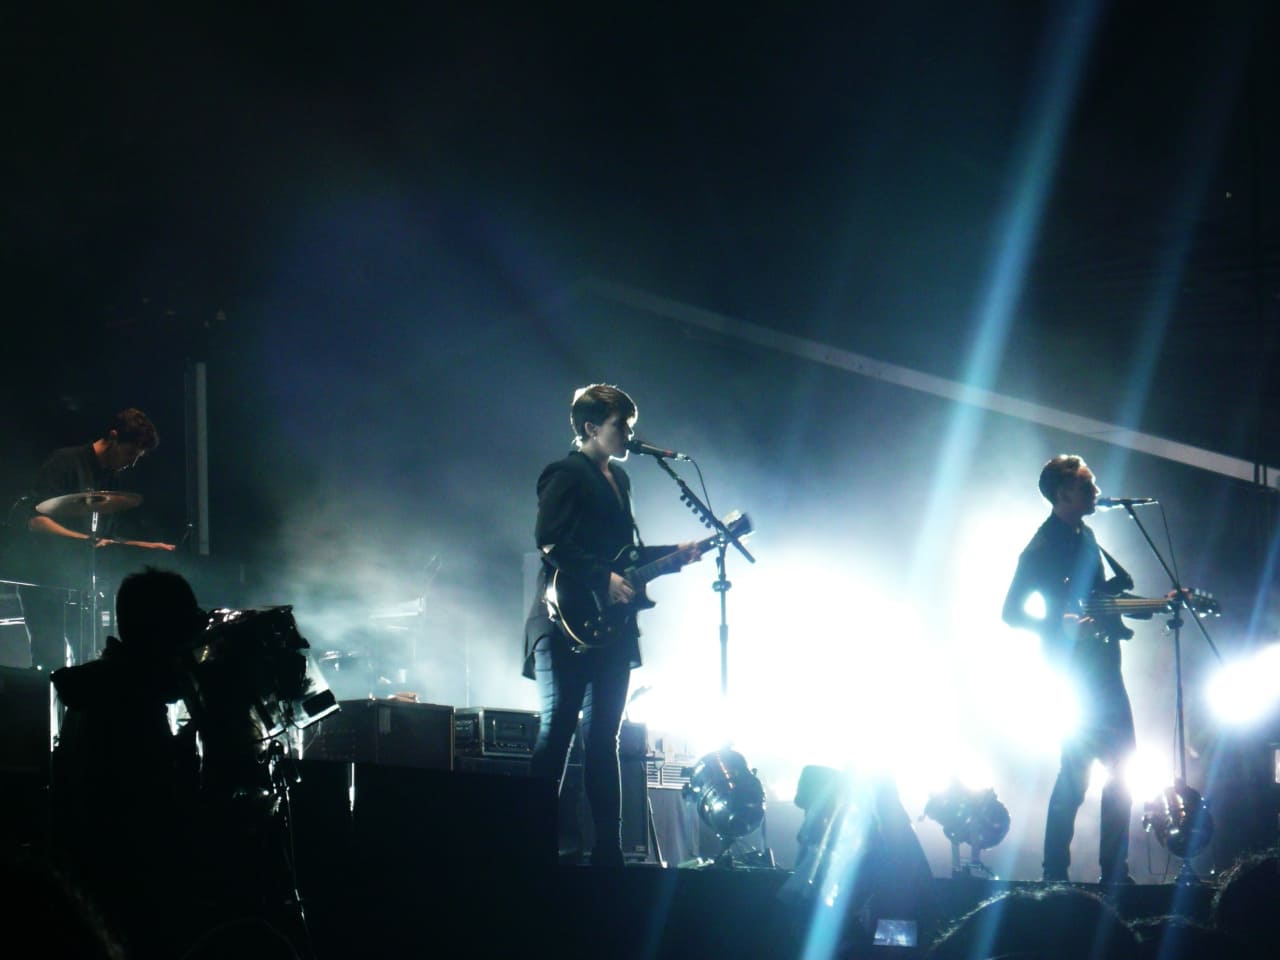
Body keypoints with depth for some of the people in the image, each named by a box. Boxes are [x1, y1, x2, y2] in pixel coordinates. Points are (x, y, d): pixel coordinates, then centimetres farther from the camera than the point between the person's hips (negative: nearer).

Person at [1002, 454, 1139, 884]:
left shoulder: (1084, 536, 13)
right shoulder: (1044, 547, -12)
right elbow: (1012, 611, -14)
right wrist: (1065, 626, -23)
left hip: (1102, 667, 9)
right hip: (1073, 671, -9)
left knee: (1122, 767, 8)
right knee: (1076, 771, -11)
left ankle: (1115, 873, 13)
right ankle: (1055, 877, -7)